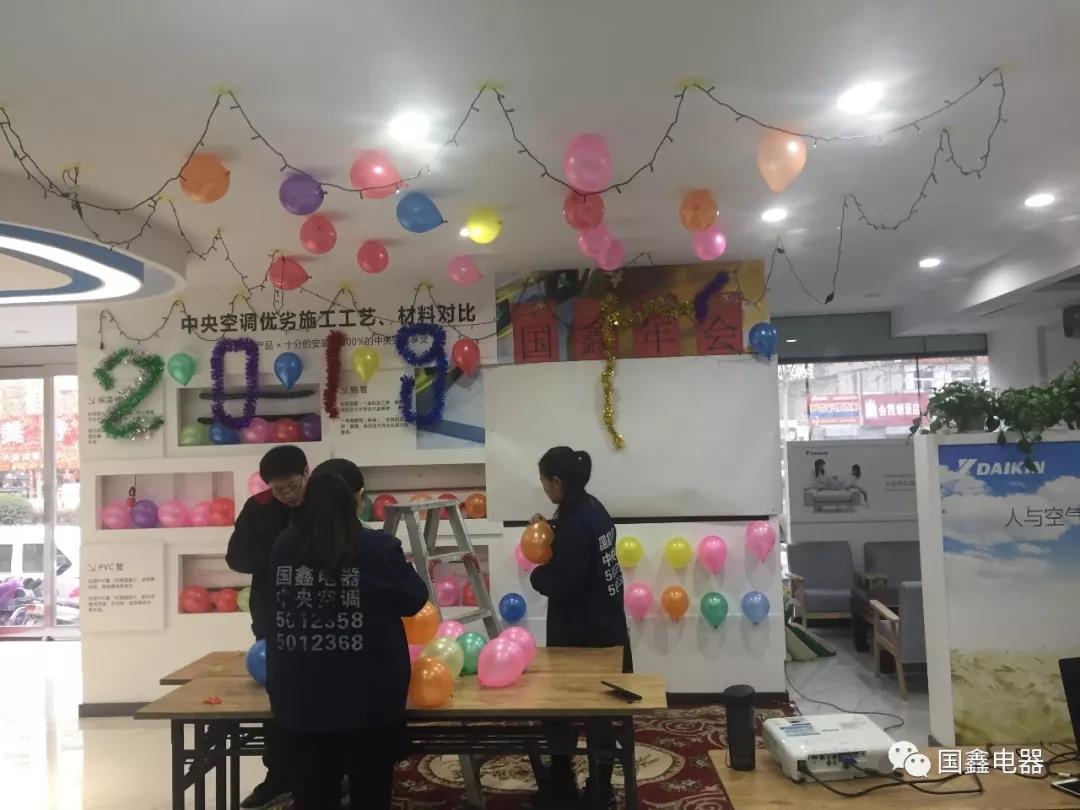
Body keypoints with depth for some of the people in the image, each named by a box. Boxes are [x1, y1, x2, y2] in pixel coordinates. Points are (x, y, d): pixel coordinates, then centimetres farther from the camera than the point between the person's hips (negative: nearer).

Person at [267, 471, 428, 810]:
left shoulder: (282, 547, -1)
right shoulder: (379, 547, -11)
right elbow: (414, 599, 1)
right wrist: (402, 565, 18)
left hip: (300, 696, 3)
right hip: (367, 695, -3)